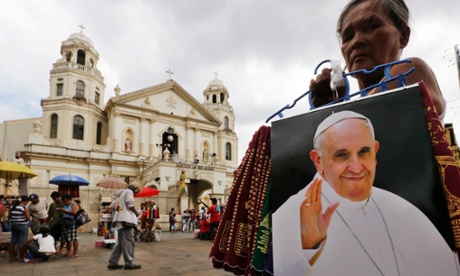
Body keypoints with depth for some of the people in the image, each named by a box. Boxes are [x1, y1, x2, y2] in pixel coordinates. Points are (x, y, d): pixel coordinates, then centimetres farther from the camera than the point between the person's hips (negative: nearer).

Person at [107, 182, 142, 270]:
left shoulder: (120, 193, 26)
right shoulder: (129, 191, -1)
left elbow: (111, 206, 23)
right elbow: (130, 205, -13)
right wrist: (136, 213, 0)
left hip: (119, 220, 9)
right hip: (126, 219, -9)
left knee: (120, 242, 11)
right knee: (128, 241, -8)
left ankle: (112, 262, 9)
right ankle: (129, 263, -9)